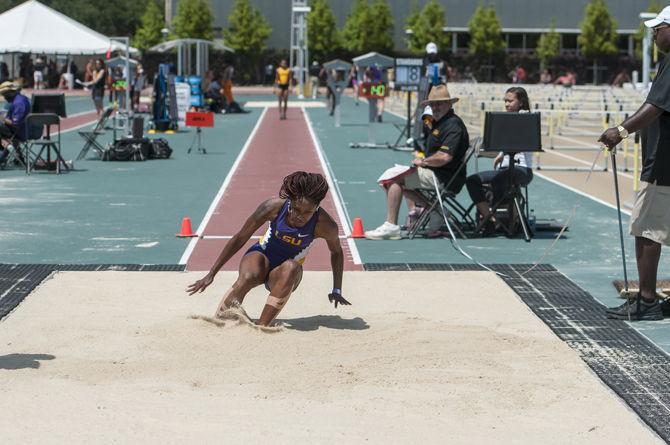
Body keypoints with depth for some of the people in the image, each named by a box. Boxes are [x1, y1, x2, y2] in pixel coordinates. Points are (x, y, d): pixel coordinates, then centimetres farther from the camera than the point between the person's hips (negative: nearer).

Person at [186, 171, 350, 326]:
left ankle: (262, 326, -38)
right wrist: (211, 274, -11)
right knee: (247, 277, -36)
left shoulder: (324, 224, -23)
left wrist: (336, 290, 1)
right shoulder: (275, 207, -23)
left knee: (291, 269, -37)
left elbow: (336, 252, 1)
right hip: (261, 256, 0)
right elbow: (239, 239, -13)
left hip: (287, 272, 0)